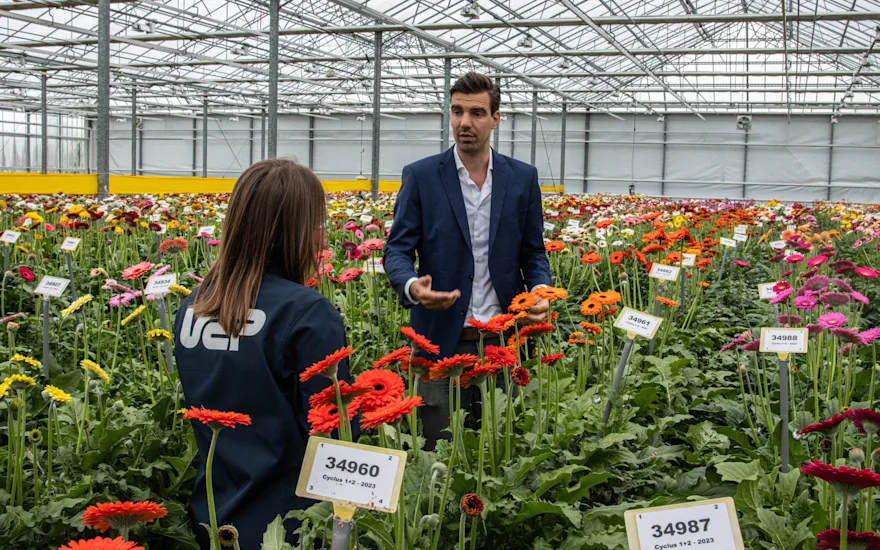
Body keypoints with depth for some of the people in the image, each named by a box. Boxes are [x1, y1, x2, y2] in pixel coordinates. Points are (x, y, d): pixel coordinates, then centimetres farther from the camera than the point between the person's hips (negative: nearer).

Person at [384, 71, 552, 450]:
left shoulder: (523, 177, 7)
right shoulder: (421, 176, 1)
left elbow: (533, 251, 12)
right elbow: (397, 249, -1)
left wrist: (540, 290, -9)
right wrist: (411, 285, -22)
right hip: (441, 338, -1)